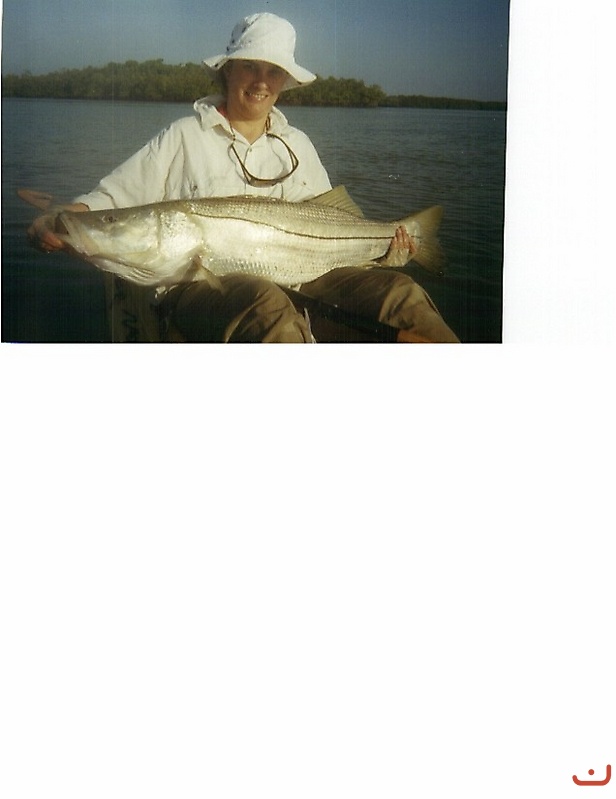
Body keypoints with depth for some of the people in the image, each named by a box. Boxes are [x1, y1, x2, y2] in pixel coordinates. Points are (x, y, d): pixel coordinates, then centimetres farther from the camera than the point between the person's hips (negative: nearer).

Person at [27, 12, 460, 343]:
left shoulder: (298, 145, 21)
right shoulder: (184, 137, 8)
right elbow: (111, 200, 4)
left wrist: (380, 248, 7)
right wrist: (62, 220, -17)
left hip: (288, 279, 5)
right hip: (196, 285, -4)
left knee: (398, 291, -19)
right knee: (270, 307, -41)